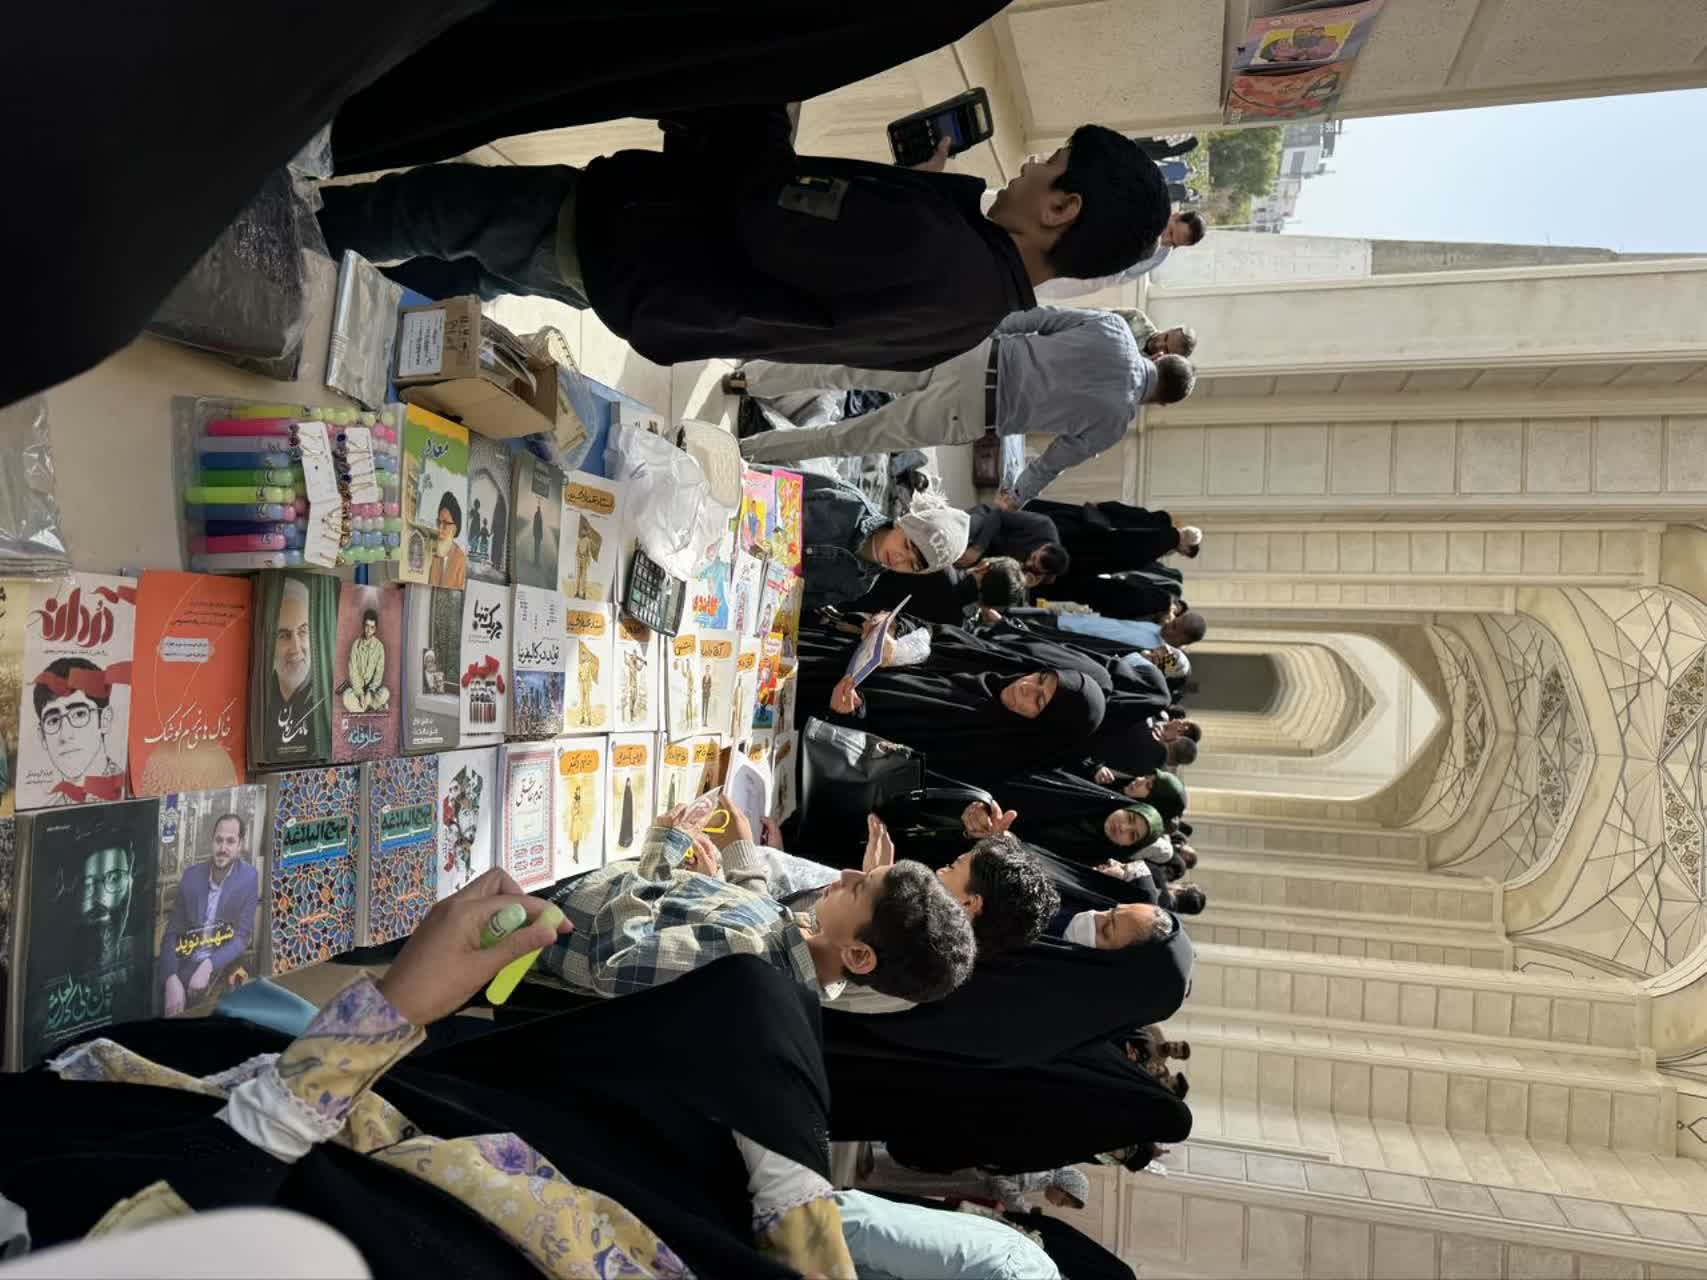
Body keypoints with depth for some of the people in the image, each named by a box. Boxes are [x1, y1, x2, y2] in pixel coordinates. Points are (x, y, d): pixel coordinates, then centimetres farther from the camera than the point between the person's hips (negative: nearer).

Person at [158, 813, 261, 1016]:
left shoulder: (249, 878, -7)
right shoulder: (192, 874, 1)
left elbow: (242, 937, -8)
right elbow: (171, 933, 1)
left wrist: (208, 966, -24)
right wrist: (171, 980, -14)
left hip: (222, 966, -3)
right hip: (186, 964, 3)